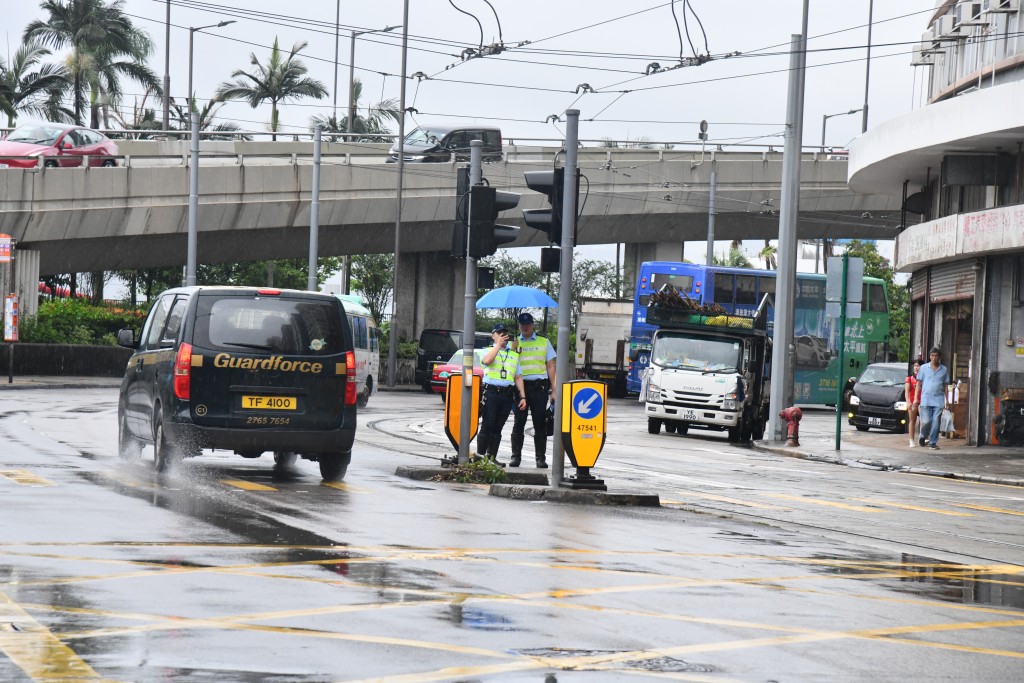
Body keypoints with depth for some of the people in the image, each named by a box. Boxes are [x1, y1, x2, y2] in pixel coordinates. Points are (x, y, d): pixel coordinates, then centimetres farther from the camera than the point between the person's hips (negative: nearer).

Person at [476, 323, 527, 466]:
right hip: (491, 392, -4)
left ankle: (492, 456, 8)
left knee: (498, 427, 5)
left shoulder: (514, 354, 21)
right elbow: (486, 360, -16)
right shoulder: (489, 350, 10)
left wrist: (522, 396, 11)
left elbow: (518, 377, 19)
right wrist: (498, 345, -10)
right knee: (488, 425, -8)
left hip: (507, 394, 4)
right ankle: (480, 455, -6)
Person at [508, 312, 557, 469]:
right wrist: (512, 350, -10)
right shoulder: (514, 343, 13)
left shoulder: (544, 342, 13)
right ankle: (516, 456, 2)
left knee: (540, 424, -1)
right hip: (520, 386, 0)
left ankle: (541, 457, 1)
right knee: (519, 422, -1)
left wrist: (554, 390, 3)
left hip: (539, 387, 0)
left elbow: (551, 366, 10)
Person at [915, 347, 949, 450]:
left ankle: (933, 443, 5)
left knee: (936, 423, -3)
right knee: (926, 421, -6)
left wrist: (947, 400, 9)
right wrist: (916, 398, 3)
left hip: (938, 400, 1)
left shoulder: (944, 370, 9)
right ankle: (923, 436, 22)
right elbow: (919, 384, 9)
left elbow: (945, 386, 13)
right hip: (926, 400, -1)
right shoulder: (924, 368, 6)